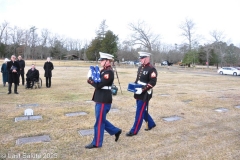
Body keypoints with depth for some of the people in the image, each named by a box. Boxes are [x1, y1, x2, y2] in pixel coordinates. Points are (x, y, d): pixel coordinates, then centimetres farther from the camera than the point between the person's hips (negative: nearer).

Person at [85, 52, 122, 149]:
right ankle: (116, 131, 33)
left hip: (104, 100, -10)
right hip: (101, 99, 10)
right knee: (101, 120, 19)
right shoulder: (104, 70, 13)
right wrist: (92, 79, -6)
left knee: (99, 122, 2)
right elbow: (98, 83, 13)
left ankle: (96, 143, 17)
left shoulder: (109, 72, -18)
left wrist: (90, 79, -9)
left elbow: (98, 85, -23)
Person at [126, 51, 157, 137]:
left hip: (145, 95, -9)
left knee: (139, 112, -2)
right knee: (142, 111, 18)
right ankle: (151, 124, 38)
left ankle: (134, 131, 7)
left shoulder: (152, 69, -14)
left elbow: (153, 82, -20)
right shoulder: (140, 68, 12)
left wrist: (142, 89, -27)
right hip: (138, 94, 9)